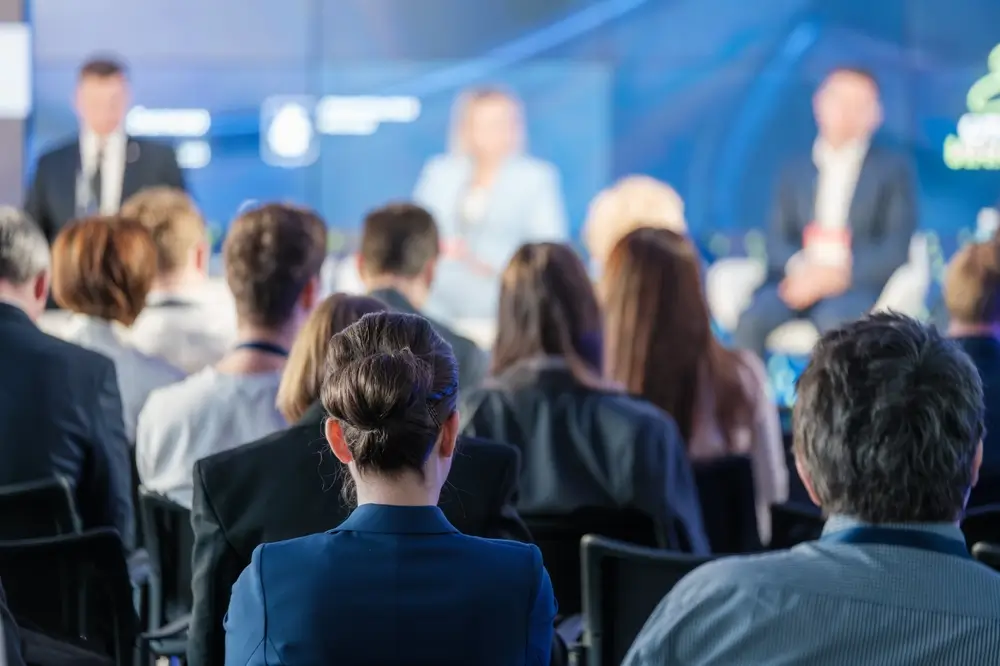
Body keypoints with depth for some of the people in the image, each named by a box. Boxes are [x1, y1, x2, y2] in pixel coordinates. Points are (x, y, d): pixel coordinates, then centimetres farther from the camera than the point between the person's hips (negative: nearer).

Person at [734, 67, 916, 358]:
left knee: (834, 320, -38)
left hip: (859, 283, -3)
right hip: (800, 280, 3)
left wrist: (839, 275, -14)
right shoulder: (796, 170, 19)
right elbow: (777, 238, 11)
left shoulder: (892, 169, 9)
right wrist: (798, 268, -12)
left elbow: (897, 248, -1)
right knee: (753, 318, -29)